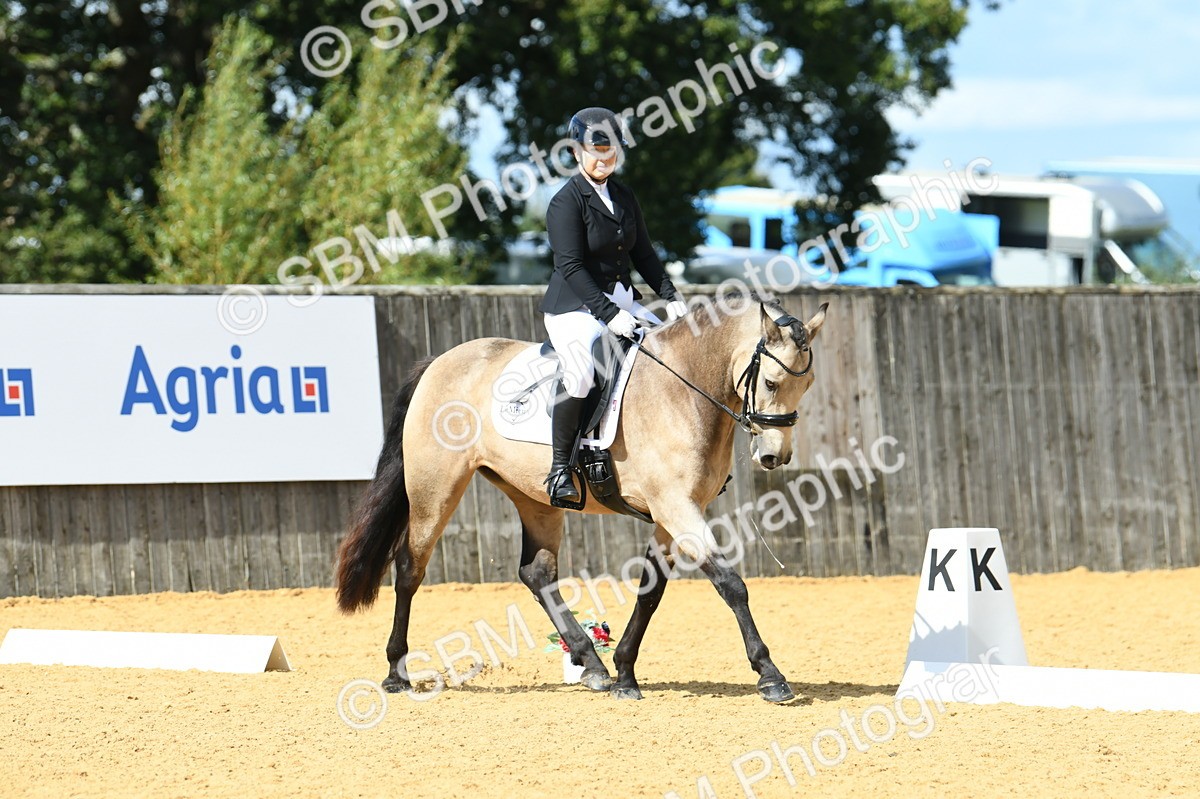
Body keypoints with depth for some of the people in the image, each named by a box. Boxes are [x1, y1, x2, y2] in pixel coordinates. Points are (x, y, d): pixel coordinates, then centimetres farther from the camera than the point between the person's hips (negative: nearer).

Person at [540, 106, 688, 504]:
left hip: (623, 301, 8)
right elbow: (570, 266, -18)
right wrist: (609, 314, -25)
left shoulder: (625, 198, 12)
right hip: (575, 307, -8)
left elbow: (643, 254, 17)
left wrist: (671, 296, 3)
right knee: (581, 370, -34)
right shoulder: (567, 202, -11)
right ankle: (560, 465, -21)